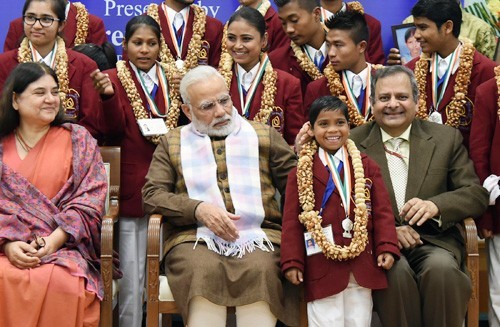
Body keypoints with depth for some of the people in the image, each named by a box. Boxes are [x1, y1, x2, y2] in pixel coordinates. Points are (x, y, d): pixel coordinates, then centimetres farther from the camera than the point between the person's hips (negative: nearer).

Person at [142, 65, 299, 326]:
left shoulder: (264, 135, 21)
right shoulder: (172, 142, 20)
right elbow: (151, 195, 8)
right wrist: (199, 209, -7)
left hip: (259, 236, 1)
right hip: (195, 237, 0)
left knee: (261, 270, -33)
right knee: (204, 271, -34)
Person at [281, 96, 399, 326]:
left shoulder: (367, 166, 10)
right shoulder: (302, 172, 3)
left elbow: (381, 211, 6)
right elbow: (292, 219, -1)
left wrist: (387, 248, -6)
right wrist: (292, 262, -7)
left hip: (362, 266, 3)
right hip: (322, 266, -2)